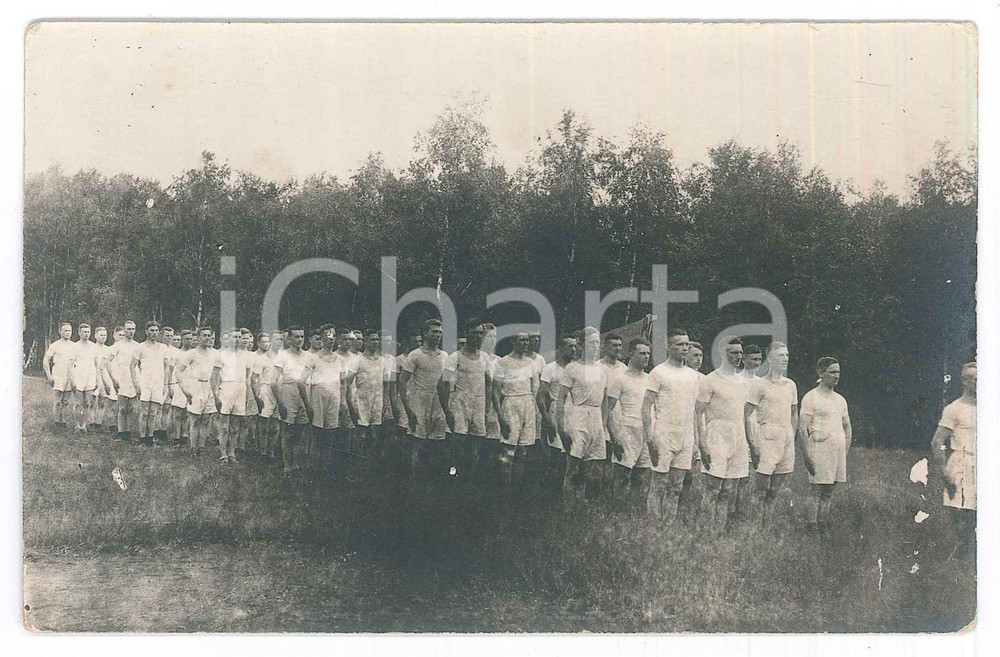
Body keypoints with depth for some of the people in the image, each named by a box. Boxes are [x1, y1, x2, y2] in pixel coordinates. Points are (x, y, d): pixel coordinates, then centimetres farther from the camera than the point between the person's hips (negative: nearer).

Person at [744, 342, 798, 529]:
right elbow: (747, 414, -7)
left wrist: (792, 440, 14)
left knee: (774, 491, 9)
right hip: (767, 437, -6)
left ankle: (766, 530, 15)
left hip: (787, 439, 6)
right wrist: (752, 443, -13)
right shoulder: (759, 384, -4)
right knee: (762, 489, -9)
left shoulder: (791, 385, 15)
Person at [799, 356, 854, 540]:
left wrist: (844, 452, 14)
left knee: (829, 494, 10)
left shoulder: (840, 400, 16)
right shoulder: (811, 398, -6)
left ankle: (824, 530, 15)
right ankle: (813, 528, -5)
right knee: (817, 495, -8)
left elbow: (847, 428, 24)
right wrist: (806, 456, -16)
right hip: (819, 451, -7)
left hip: (837, 453, 7)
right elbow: (802, 430, -11)